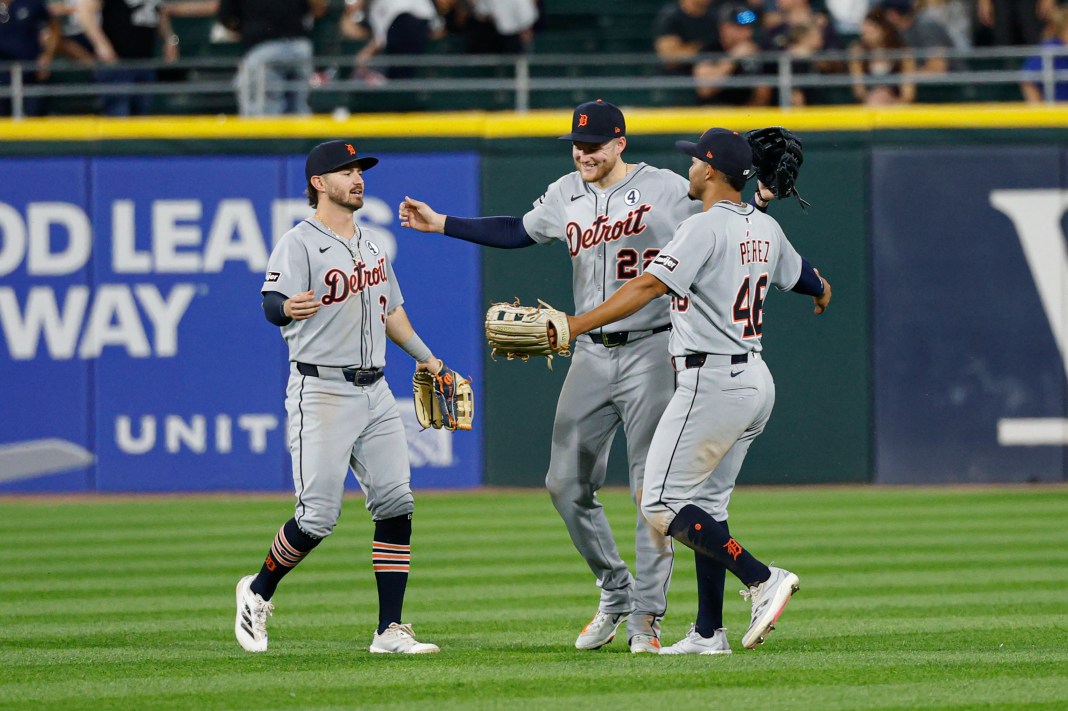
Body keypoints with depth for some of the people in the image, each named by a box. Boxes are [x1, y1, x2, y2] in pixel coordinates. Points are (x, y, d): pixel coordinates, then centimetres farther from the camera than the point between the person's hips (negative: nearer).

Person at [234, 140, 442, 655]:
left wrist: (424, 357, 32)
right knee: (318, 516, -10)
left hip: (374, 391, 7)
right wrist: (287, 308, -49)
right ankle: (258, 592, 15)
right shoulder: (299, 243, -10)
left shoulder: (373, 243, 16)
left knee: (396, 505, -2)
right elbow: (272, 303, -27)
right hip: (321, 394, -7)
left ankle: (390, 630, 0)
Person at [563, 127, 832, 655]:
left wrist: (574, 326, -29)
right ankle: (708, 634, 13)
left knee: (661, 504, -7)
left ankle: (762, 580, -14)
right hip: (755, 379, 9)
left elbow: (648, 287, -24)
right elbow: (799, 275, 31)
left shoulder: (705, 227, -14)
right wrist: (821, 291, 56)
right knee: (706, 503, 15)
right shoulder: (765, 229, 11)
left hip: (711, 383, -9)